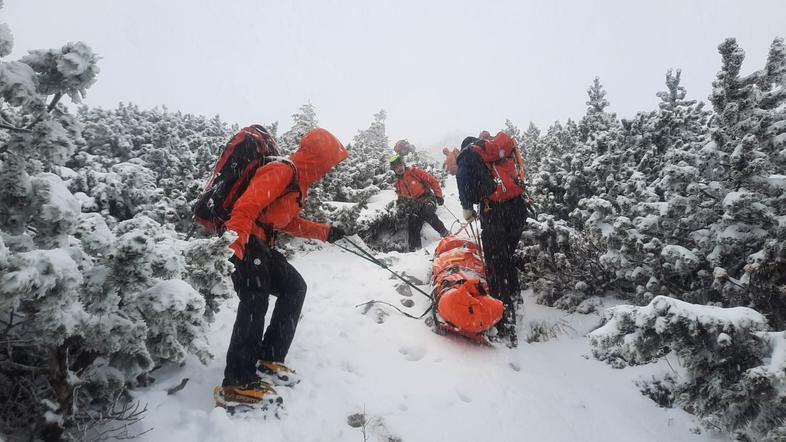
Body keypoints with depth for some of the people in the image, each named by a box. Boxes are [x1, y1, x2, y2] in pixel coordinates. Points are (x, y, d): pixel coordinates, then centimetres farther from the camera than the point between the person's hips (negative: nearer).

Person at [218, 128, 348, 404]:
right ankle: (237, 383, -13)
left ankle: (268, 360, 13)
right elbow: (245, 208, -27)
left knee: (294, 288, 10)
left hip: (261, 245, 11)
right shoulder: (281, 172, -15)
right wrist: (234, 247, -36)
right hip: (241, 242, -11)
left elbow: (290, 222, 25)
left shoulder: (299, 180, 17)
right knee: (255, 304, -19)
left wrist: (326, 232, 23)